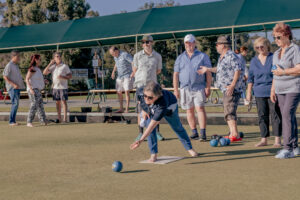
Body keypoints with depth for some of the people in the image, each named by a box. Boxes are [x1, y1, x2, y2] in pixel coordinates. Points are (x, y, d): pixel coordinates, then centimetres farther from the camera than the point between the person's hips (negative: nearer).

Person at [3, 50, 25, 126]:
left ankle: (13, 121, 11)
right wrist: (13, 84, -20)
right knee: (15, 103, -13)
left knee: (15, 104, 8)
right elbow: (5, 77, -15)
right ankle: (11, 121, -9)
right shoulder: (9, 65, -10)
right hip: (12, 88, -9)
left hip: (17, 88, 9)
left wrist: (21, 83, 15)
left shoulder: (16, 65, 18)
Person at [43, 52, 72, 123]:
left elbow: (70, 76, -2)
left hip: (63, 87, -4)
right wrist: (50, 64, -1)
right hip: (55, 87, 4)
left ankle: (65, 118, -5)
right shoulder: (52, 66, 11)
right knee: (57, 102, 7)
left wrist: (62, 77, -19)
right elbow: (44, 72, 2)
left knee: (64, 102, -5)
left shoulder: (65, 66, 0)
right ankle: (59, 118, 13)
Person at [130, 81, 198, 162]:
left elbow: (152, 125, -52)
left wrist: (141, 140, -57)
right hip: (151, 109, 3)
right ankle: (153, 154, -6)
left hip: (169, 106, -3)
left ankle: (189, 148, 34)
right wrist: (143, 109, -10)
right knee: (150, 128, -17)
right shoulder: (142, 91, -40)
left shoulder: (162, 104, -52)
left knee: (177, 127, 13)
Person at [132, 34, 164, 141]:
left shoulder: (157, 56, 2)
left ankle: (157, 132, 9)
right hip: (140, 85, -1)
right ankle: (141, 133, 6)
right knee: (141, 109, 0)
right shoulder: (137, 55, 0)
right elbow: (135, 71, 9)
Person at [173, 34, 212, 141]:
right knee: (189, 110, 5)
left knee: (200, 108, -13)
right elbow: (175, 74, 10)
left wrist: (208, 87, -6)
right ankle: (194, 132, 15)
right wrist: (175, 89, 3)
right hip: (185, 88, 3)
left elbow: (208, 73, 2)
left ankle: (203, 133, -14)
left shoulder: (203, 56, 6)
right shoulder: (180, 58, 13)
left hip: (199, 87, -3)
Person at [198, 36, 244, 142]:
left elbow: (238, 70, -21)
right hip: (226, 89, 10)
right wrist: (208, 69, 26)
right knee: (227, 112, 15)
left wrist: (232, 85, -26)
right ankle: (232, 134, 22)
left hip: (232, 89, -10)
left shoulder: (231, 56, -14)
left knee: (230, 111, -14)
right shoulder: (221, 57, 17)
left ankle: (235, 135, -14)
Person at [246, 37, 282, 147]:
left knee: (275, 115, -2)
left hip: (273, 92, -4)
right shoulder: (254, 61, 10)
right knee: (262, 116, 5)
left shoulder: (273, 58, -1)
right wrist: (249, 92, 11)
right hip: (259, 93, 4)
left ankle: (277, 140, 4)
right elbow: (250, 78, 15)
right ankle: (264, 139, 13)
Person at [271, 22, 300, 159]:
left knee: (287, 114, -16)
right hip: (280, 90, 7)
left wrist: (283, 72, -16)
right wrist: (273, 90, 17)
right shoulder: (277, 53, 17)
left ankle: (288, 148, -16)